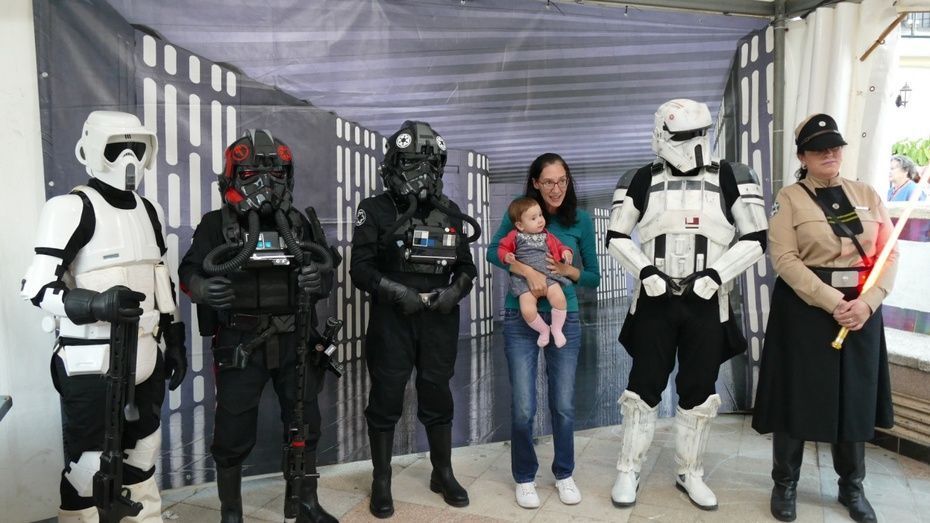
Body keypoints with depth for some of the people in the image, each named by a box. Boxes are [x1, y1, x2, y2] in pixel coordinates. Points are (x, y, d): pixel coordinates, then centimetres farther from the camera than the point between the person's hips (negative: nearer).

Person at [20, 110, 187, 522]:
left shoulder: (149, 211, 13)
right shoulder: (72, 209, -10)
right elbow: (37, 287, -14)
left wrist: (174, 340, 16)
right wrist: (96, 305, -29)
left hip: (144, 359, 7)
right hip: (92, 364, -7)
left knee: (143, 457, 18)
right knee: (89, 466, 1)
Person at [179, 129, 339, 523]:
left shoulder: (299, 224, 7)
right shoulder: (217, 225, -3)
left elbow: (326, 278, 8)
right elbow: (189, 273, -6)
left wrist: (319, 279, -16)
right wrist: (203, 288, -28)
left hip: (294, 342, 4)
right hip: (239, 346, -3)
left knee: (304, 424, 14)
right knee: (233, 432, 6)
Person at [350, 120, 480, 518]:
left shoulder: (450, 213, 8)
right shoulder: (376, 211, -3)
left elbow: (466, 267, 11)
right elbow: (360, 268, -7)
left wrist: (455, 291, -8)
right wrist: (394, 291, -20)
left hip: (440, 321, 3)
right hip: (391, 321, -3)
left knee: (437, 396, 13)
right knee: (386, 399, 5)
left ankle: (443, 474, 31)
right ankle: (381, 482, 22)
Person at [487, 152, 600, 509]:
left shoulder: (581, 220, 1)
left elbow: (593, 278, 5)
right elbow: (494, 251, -12)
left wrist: (568, 271, -14)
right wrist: (530, 272, -24)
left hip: (564, 319, 1)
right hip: (520, 319, -1)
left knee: (564, 405, 9)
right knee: (523, 408, 0)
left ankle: (564, 474, 31)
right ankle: (524, 478, 22)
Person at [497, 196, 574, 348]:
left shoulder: (547, 236, 16)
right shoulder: (515, 236, 6)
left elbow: (559, 246, 25)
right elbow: (502, 248, 11)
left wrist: (566, 252, 4)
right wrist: (506, 256, -10)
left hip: (548, 275, 2)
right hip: (525, 279, -2)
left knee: (559, 299, -26)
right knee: (528, 311, -22)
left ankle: (556, 329, 2)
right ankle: (543, 329, 11)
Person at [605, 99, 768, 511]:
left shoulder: (732, 179, 1)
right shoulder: (642, 182, 2)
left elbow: (754, 239, 1)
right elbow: (616, 237, 5)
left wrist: (715, 274, -12)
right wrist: (645, 271, -11)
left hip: (707, 304, 1)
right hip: (654, 301, 0)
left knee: (698, 391, 9)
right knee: (644, 387, 4)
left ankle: (689, 474, 26)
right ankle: (628, 472, 17)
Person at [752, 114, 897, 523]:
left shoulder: (867, 195, 9)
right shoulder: (789, 198, -2)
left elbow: (889, 254, 3)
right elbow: (784, 259, -11)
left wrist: (868, 302, -13)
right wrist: (832, 302, -19)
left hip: (861, 309, 4)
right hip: (804, 309, -3)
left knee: (855, 398, 11)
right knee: (796, 396, 4)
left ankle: (852, 487, 30)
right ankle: (785, 483, 21)